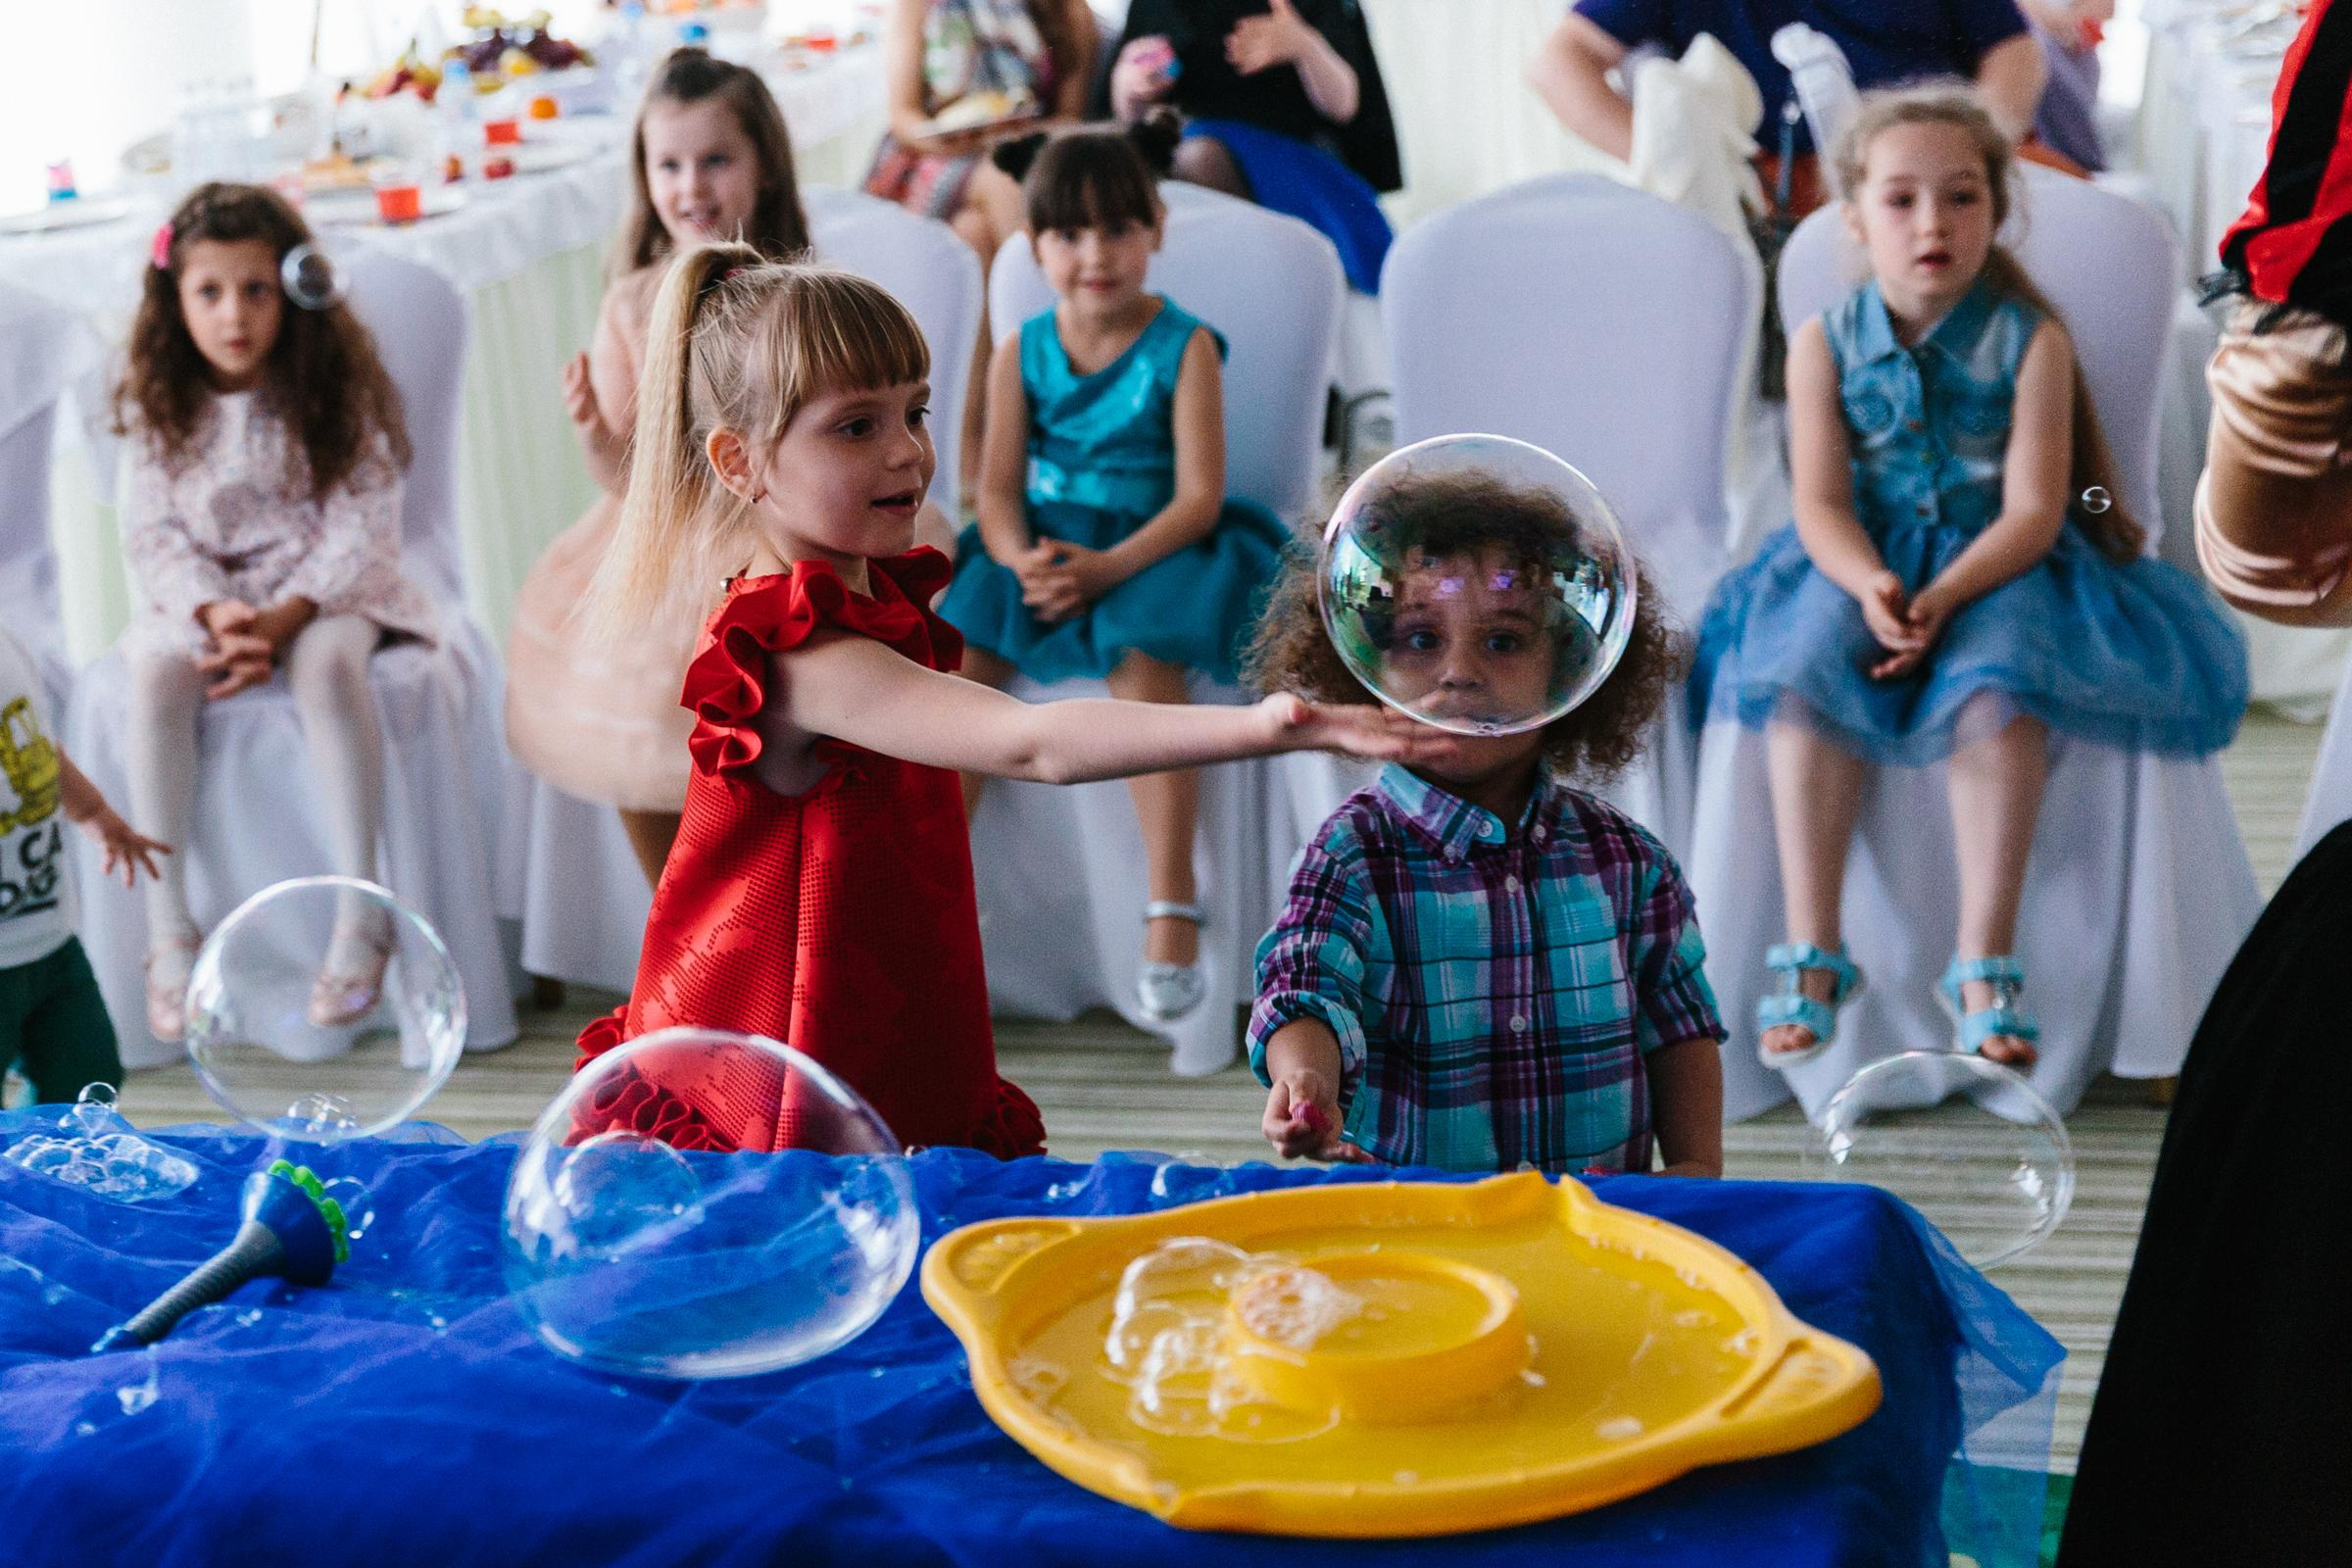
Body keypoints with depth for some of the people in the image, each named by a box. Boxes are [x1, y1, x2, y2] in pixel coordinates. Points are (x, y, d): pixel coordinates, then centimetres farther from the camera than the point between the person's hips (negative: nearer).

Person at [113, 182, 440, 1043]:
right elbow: (151, 533, -2)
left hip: (323, 587, -2)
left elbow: (363, 527, -11)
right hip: (203, 593, 2)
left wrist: (284, 618, -23)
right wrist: (214, 613, -21)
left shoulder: (337, 389, -7)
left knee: (328, 665, -36)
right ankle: (168, 928, -25)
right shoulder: (159, 404, 0)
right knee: (154, 678, -30)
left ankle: (361, 917, -32)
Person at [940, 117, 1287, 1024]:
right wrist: (1018, 559, -21)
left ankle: (1172, 908, -30)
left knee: (1144, 658, -34)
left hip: (1148, 550, -4)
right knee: (961, 648, -22)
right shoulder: (1022, 353, 5)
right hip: (1041, 549, 4)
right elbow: (997, 487, 2)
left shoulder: (1184, 347, -6)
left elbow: (1199, 496, -12)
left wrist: (1108, 568, -25)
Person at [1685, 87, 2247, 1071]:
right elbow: (1821, 505, -5)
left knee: (1998, 687, -33)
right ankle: (1811, 954, -25)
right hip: (1861, 563, 2)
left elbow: (2032, 509, -10)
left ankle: (1984, 962, -28)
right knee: (1803, 673, -29)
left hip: (1996, 564, -1)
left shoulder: (2030, 343, -3)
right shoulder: (1824, 346, 2)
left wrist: (1943, 595, -27)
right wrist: (1869, 585, -27)